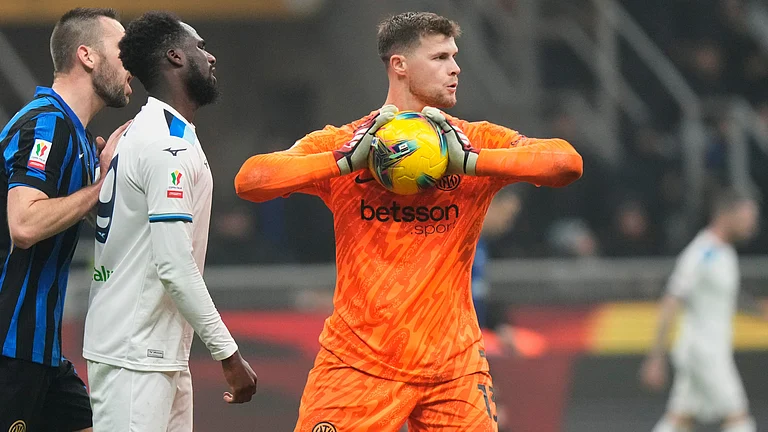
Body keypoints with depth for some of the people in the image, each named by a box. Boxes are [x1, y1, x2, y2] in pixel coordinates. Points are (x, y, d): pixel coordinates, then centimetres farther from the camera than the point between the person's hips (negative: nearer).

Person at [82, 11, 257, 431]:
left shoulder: (144, 133, 16)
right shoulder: (170, 147, -16)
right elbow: (175, 265, -22)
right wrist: (228, 353, -19)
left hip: (163, 357, 10)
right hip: (135, 359, -10)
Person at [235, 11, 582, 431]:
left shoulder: (475, 141, 4)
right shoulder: (341, 143, 1)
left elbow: (567, 162, -10)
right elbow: (249, 180, -11)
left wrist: (467, 162, -19)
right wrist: (348, 162, -20)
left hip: (453, 364, 1)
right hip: (357, 361, -1)